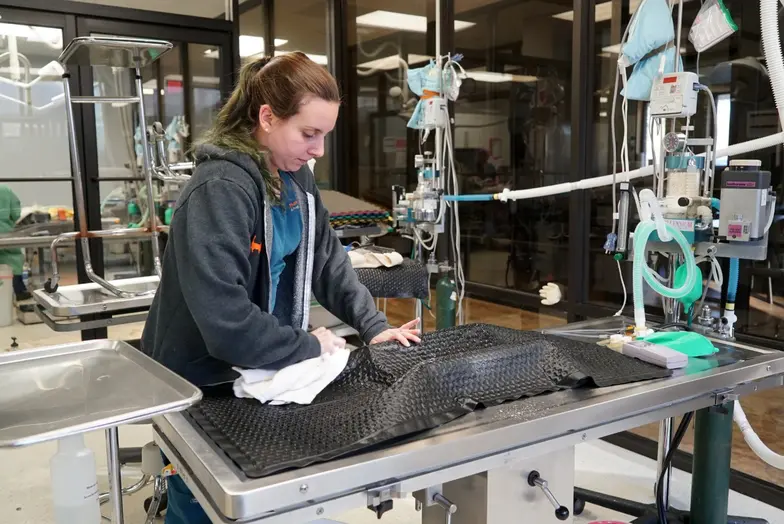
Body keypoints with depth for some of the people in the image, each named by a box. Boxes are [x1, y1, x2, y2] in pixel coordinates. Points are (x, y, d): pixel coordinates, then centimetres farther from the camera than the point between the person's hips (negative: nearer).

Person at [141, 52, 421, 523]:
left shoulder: (296, 177, 0)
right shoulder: (221, 188, -27)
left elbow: (327, 257, 4)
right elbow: (223, 316, -33)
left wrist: (373, 325, -6)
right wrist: (308, 347, -22)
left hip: (259, 375, 7)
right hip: (201, 385, -7)